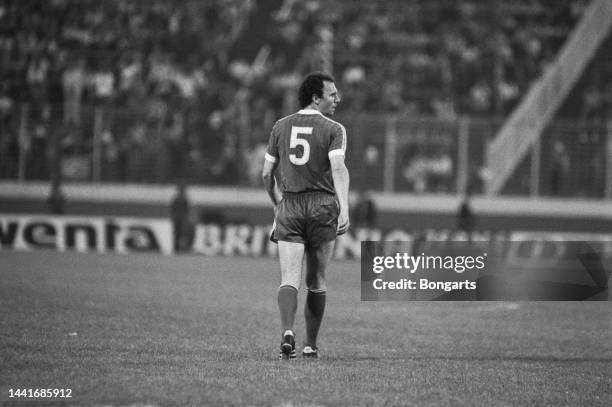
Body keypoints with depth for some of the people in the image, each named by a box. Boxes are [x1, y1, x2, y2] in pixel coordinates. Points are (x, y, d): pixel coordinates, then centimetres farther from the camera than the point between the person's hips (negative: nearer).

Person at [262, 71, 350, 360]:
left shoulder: (281, 127, 9)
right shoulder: (334, 130, -2)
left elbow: (267, 174, 12)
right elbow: (338, 169, -18)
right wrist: (344, 209, -26)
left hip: (289, 207, 2)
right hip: (322, 206, -2)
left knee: (290, 279, -6)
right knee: (316, 282, 11)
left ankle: (287, 333, -29)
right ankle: (310, 345, 17)